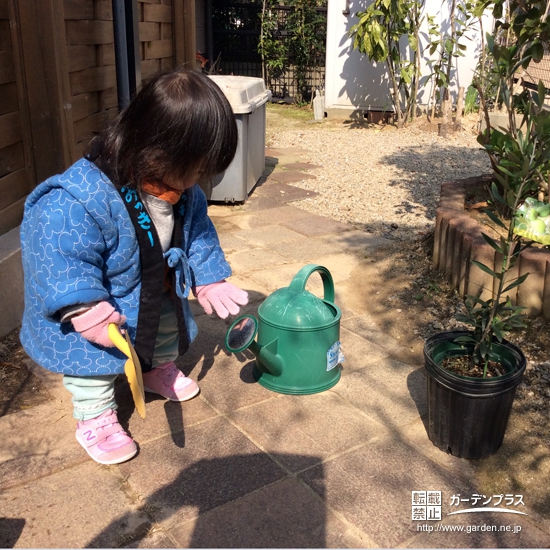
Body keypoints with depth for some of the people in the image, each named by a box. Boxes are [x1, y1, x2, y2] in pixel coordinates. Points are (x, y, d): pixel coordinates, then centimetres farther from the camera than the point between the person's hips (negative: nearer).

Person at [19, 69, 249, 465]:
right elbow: (63, 261, -38)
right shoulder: (77, 201, -40)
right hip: (102, 302, -6)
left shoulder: (182, 190, -16)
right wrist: (88, 312, -42)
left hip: (159, 290, 7)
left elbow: (198, 236, -2)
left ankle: (160, 370, 55)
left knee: (168, 328, 27)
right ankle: (95, 418, 28)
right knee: (94, 357, 6)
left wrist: (210, 280, -5)